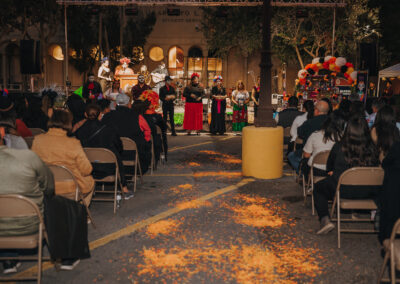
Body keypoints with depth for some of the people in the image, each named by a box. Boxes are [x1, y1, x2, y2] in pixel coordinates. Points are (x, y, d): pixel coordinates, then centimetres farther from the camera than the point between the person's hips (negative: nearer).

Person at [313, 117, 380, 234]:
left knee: (318, 188, 23)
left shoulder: (338, 147, -12)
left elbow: (329, 168, 6)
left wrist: (331, 172, 29)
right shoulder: (372, 149, -9)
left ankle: (325, 219, 7)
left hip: (342, 190, -3)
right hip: (367, 193, 3)